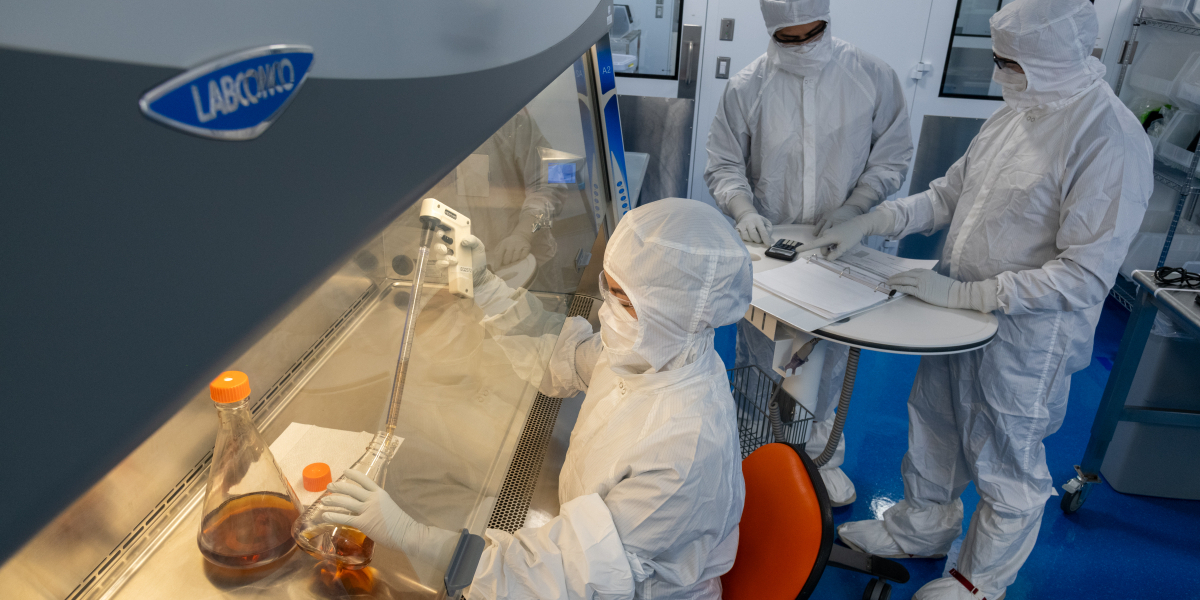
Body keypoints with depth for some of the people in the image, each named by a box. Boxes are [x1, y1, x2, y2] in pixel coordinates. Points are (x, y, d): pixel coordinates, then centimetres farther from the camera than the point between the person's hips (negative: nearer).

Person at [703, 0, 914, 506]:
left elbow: (893, 153, 2)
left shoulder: (873, 78, -6)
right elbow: (723, 165, -1)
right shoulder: (746, 88, -7)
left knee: (830, 356, 13)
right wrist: (744, 209, -19)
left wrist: (853, 207, -12)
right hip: (767, 247, -1)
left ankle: (821, 453, 36)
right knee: (759, 355, 10)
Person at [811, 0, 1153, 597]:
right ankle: (920, 527, 48)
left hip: (1025, 332, -7)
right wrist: (867, 222, -1)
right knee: (933, 422, 22)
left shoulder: (1111, 138, -22)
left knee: (1005, 464, 12)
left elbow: (1086, 273, -23)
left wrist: (965, 293, -23)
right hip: (959, 307, 8)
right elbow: (950, 194, 10)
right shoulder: (1015, 112, 2)